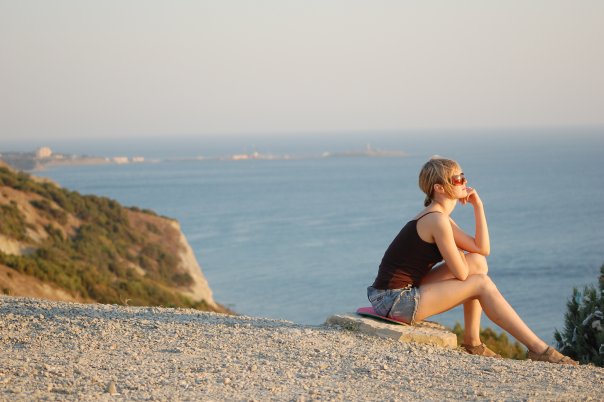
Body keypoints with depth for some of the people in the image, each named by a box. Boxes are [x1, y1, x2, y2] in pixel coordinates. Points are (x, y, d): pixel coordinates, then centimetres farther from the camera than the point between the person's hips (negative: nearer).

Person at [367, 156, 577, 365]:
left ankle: (472, 341, 11)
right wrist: (457, 253, 7)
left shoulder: (435, 215, 14)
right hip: (395, 301, -10)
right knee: (481, 284, -5)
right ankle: (538, 348, 0)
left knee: (477, 263, 10)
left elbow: (482, 249, 11)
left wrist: (478, 206, 6)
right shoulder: (437, 220, -17)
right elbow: (461, 273, -14)